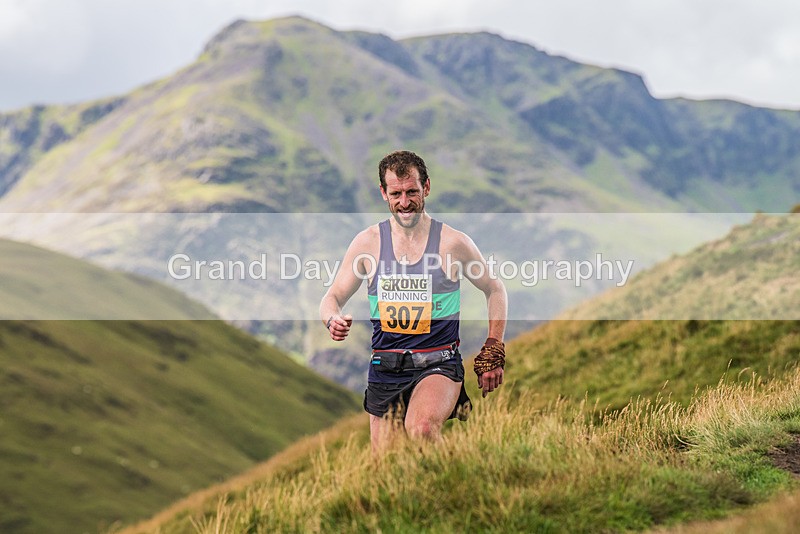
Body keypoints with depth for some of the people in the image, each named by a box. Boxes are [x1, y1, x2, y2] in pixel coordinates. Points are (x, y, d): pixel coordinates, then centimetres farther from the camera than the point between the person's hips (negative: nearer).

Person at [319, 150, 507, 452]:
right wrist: (334, 320, -15)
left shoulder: (453, 243, -4)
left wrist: (493, 353, 4)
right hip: (384, 368, 3)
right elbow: (333, 298, 9)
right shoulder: (368, 242, 1)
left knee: (421, 428, -34)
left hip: (438, 364, -3)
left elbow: (494, 290, 10)